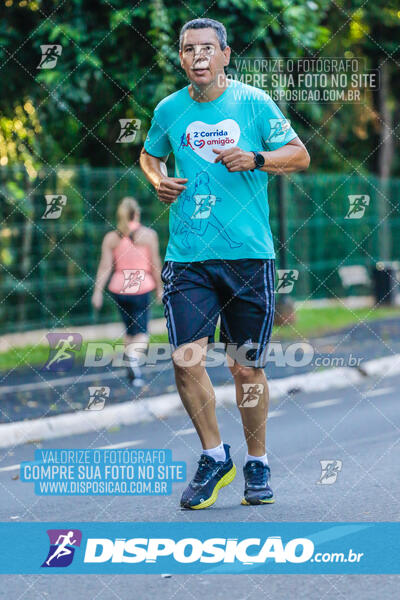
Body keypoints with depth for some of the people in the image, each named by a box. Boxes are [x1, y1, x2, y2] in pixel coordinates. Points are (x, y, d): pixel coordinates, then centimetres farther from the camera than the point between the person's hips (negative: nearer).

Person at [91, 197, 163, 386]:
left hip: (119, 289, 3)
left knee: (130, 330, 19)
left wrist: (97, 292, -2)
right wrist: (159, 288, 5)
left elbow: (105, 266, -2)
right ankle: (134, 357, -31)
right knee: (141, 332, 0)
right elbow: (155, 264, -4)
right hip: (141, 288, -3)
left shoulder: (110, 238, 3)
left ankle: (132, 371, 21)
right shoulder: (149, 234, -4)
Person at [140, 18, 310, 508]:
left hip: (249, 253, -2)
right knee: (186, 358, -11)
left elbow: (300, 155, 3)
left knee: (247, 366, 3)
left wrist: (256, 159, -14)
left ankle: (257, 463, 23)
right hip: (187, 256, 2)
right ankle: (214, 456, 8)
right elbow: (150, 155, 26)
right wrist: (157, 181, 5)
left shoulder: (254, 103, 0)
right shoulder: (168, 110, 7)